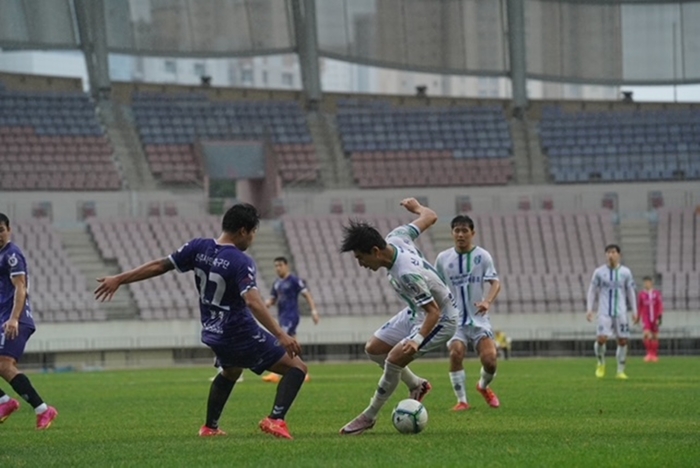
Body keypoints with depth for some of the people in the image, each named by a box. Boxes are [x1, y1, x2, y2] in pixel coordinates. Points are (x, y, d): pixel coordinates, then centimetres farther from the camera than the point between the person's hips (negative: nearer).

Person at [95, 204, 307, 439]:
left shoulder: (199, 248, -3)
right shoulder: (241, 262, -21)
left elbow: (159, 266, 2)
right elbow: (253, 302, -33)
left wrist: (118, 279, 11)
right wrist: (281, 335, -37)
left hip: (214, 332, 7)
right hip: (242, 334, -7)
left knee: (229, 373, 38)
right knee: (297, 367, -1)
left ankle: (210, 427, 42)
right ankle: (275, 420, -18)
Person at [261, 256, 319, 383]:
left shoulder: (294, 280, -7)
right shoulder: (277, 283, 16)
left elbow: (307, 295, -8)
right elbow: (272, 299, 21)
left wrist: (314, 311, -17)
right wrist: (267, 303, -2)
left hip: (291, 317, -8)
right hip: (282, 317, 8)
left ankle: (275, 373, -20)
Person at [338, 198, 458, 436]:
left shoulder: (407, 275, -39)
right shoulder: (396, 237, -17)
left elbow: (434, 312, -35)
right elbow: (430, 217, -1)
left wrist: (418, 339, -49)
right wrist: (416, 206, 21)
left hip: (440, 318, -10)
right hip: (416, 312, 10)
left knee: (394, 359, -22)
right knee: (373, 349, 7)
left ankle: (369, 416, -4)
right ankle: (416, 384, 27)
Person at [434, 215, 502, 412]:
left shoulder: (482, 255, -2)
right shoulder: (443, 258, 4)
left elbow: (495, 282, -10)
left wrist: (487, 301, -28)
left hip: (479, 319, -1)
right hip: (455, 319, 1)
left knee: (489, 359, -13)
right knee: (456, 353, -25)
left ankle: (484, 386, 23)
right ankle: (461, 400, -11)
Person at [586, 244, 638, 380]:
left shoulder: (625, 272, 5)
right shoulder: (599, 272, 3)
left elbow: (631, 292, 11)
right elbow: (592, 291, 8)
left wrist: (634, 311, 6)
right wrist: (589, 309, 0)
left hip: (620, 312, 1)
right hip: (604, 312, -1)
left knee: (623, 341, -1)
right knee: (602, 339, -15)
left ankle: (620, 371, 11)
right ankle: (601, 363, 12)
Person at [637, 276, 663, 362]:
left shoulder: (656, 293, -1)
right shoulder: (641, 294, 2)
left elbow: (660, 306, -1)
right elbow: (639, 307, 10)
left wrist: (659, 317, -8)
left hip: (654, 319, 0)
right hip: (646, 319, 0)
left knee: (655, 337, 6)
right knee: (647, 335, -18)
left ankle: (655, 355, 16)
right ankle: (649, 353, -11)